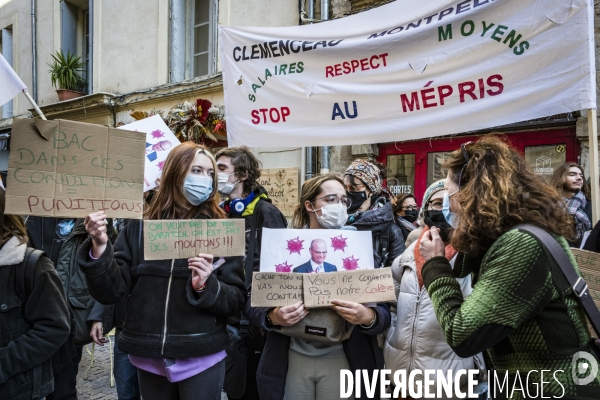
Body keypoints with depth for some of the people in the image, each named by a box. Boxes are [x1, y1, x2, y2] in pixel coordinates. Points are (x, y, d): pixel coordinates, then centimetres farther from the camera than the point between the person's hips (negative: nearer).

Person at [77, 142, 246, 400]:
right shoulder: (140, 227, 0)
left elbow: (237, 300, -5)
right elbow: (111, 292, -5)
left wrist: (206, 287, -22)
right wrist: (100, 246, -19)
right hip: (149, 360, 2)